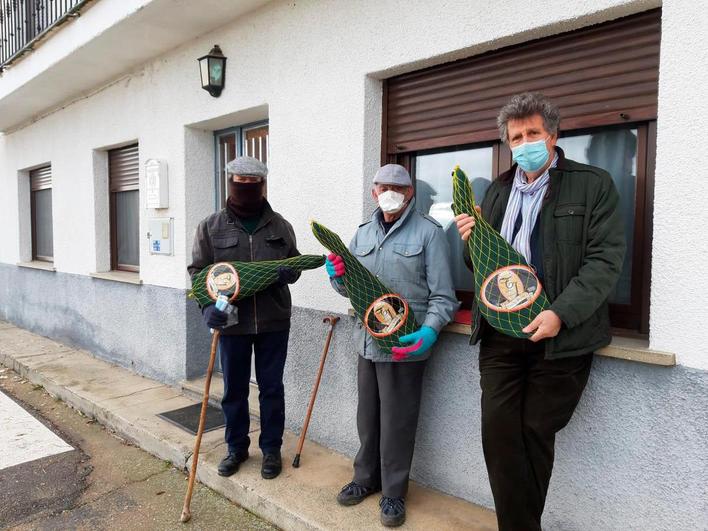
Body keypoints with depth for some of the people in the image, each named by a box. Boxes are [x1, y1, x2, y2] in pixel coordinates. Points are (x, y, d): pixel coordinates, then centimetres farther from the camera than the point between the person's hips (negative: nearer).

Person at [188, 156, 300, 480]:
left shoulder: (280, 226, 3)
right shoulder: (211, 227, 1)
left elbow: (295, 265, 11)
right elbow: (198, 270, 2)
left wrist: (286, 273, -14)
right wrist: (209, 305, -14)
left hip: (273, 321, 0)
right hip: (232, 321, 0)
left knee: (271, 387, 11)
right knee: (234, 389, 13)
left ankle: (271, 448, 28)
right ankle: (236, 447, 33)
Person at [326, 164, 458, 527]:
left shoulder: (428, 232, -6)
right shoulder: (363, 233, 11)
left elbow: (443, 296, -9)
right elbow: (351, 288, 16)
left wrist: (429, 331, -25)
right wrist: (339, 277, -6)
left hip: (406, 343, -5)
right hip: (368, 340, 6)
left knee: (396, 422, 6)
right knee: (367, 415, 18)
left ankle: (393, 492, 26)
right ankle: (366, 477, 38)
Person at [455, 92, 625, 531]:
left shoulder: (594, 185, 0)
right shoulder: (499, 191, 14)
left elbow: (606, 260, -9)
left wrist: (561, 314, -20)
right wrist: (471, 240, -4)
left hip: (560, 336, -4)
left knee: (536, 432, 7)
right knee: (499, 430, 1)